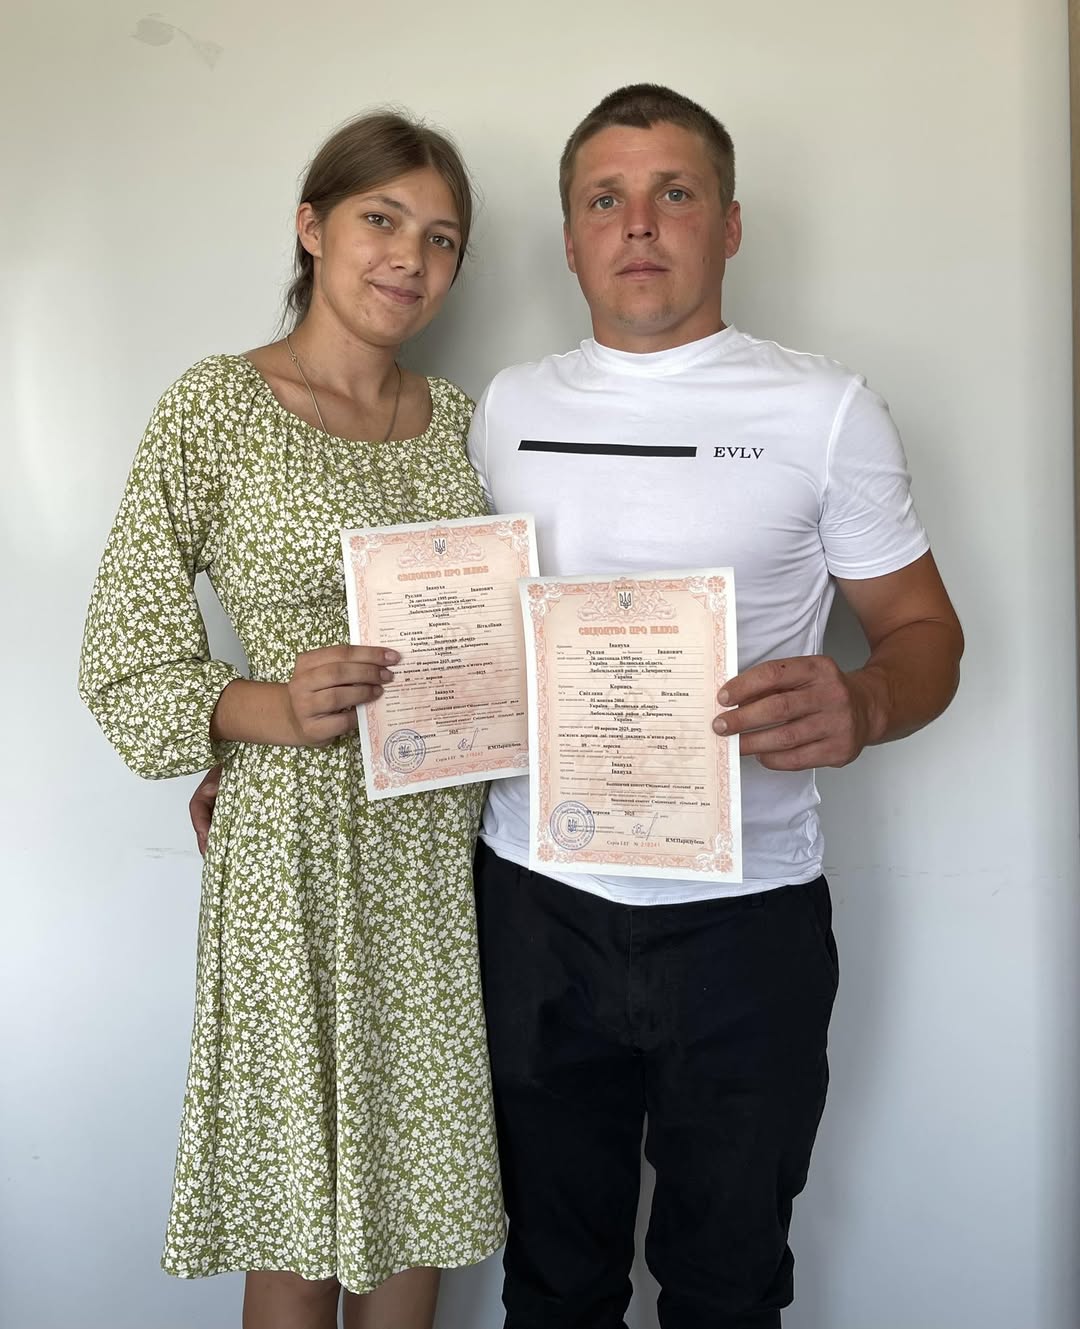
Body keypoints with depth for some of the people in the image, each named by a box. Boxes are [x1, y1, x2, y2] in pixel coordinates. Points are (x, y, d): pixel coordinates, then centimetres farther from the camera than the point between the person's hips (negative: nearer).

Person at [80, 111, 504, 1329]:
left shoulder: (455, 415, 9)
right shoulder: (216, 407, -6)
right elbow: (126, 664, -7)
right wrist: (274, 707, -21)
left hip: (442, 845, 5)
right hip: (296, 847, -4)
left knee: (421, 1183, 16)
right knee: (300, 1222, 8)